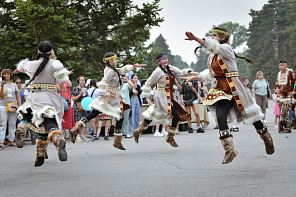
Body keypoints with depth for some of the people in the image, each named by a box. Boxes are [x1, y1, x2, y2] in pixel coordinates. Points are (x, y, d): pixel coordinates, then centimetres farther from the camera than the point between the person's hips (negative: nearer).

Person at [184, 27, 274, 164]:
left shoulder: (226, 49, -10)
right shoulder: (212, 56, 13)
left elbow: (213, 46, -30)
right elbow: (210, 74, 24)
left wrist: (195, 39, -40)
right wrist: (195, 77, 19)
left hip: (234, 88, -6)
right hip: (222, 89, 6)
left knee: (251, 115, 6)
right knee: (220, 117, -13)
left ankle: (267, 139, 33)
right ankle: (229, 150, -7)